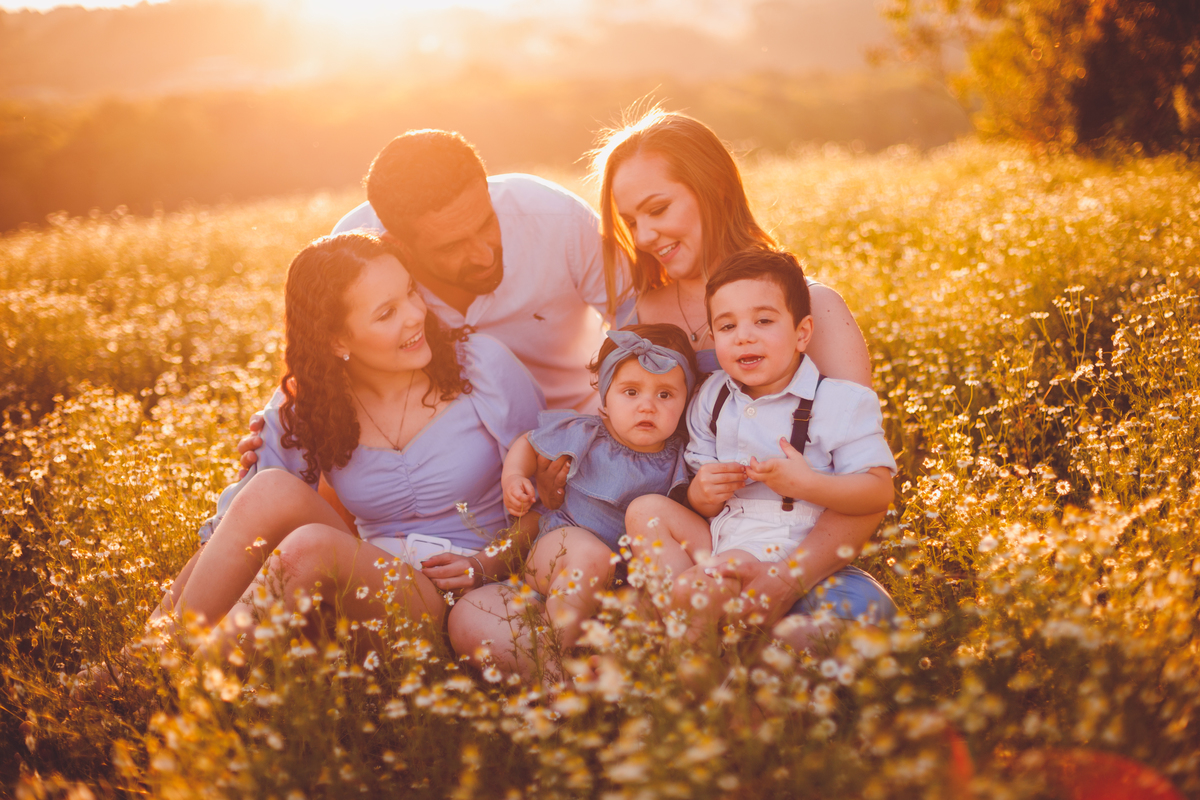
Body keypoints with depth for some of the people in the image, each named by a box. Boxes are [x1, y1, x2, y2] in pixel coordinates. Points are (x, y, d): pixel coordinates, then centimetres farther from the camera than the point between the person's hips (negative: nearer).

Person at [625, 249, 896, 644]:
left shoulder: (838, 401, -6)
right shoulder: (712, 398, 11)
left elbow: (879, 492, -12)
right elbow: (700, 499, 13)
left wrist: (807, 484, -26)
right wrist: (700, 495, -13)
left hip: (787, 544, -8)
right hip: (719, 535, 8)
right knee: (646, 510, -7)